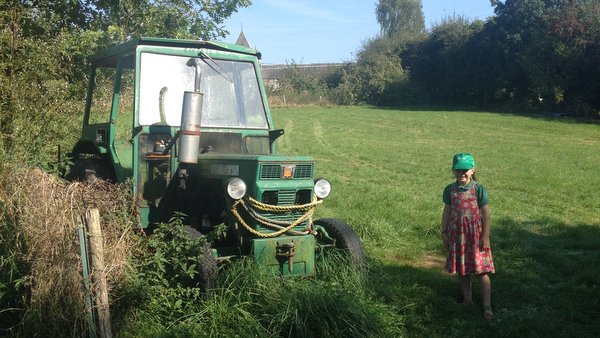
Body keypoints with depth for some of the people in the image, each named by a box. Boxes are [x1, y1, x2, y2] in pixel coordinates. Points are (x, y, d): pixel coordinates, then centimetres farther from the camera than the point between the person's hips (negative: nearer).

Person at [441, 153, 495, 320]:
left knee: (481, 270, -3)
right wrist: (444, 233, 6)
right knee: (462, 270, 13)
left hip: (475, 235, -3)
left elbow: (486, 214, -7)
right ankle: (467, 300, 28)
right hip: (457, 235, 4)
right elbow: (446, 212, 7)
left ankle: (487, 306, 2)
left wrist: (485, 236, -10)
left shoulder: (478, 189, -9)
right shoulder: (450, 190, 1)